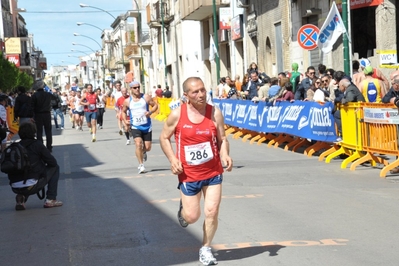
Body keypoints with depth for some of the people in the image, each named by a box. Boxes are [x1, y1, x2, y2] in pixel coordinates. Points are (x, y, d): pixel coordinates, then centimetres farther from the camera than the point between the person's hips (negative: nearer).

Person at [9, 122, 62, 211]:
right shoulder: (37, 144, 0)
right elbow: (53, 162, 2)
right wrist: (44, 166, 25)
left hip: (15, 188, 6)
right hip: (30, 186, -6)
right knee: (55, 168, 14)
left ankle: (21, 198, 14)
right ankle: (50, 200, 10)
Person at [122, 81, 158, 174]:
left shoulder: (146, 97, -3)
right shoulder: (127, 101, 0)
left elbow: (155, 105, 2)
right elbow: (123, 111, 15)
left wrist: (150, 112, -17)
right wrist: (125, 120, -3)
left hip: (147, 126, 1)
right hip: (135, 127, -1)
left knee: (148, 147, 4)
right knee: (138, 144, -21)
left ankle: (143, 152, 44)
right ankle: (141, 165, -10)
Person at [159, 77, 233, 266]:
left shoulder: (215, 113, -7)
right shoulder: (177, 115, -10)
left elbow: (222, 139, 0)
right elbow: (164, 138, 1)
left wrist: (225, 155, -20)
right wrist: (172, 159, -13)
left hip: (213, 172, 1)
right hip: (188, 174, -1)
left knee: (212, 212, -2)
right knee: (192, 217, 3)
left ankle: (206, 248, 19)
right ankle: (183, 209, 40)